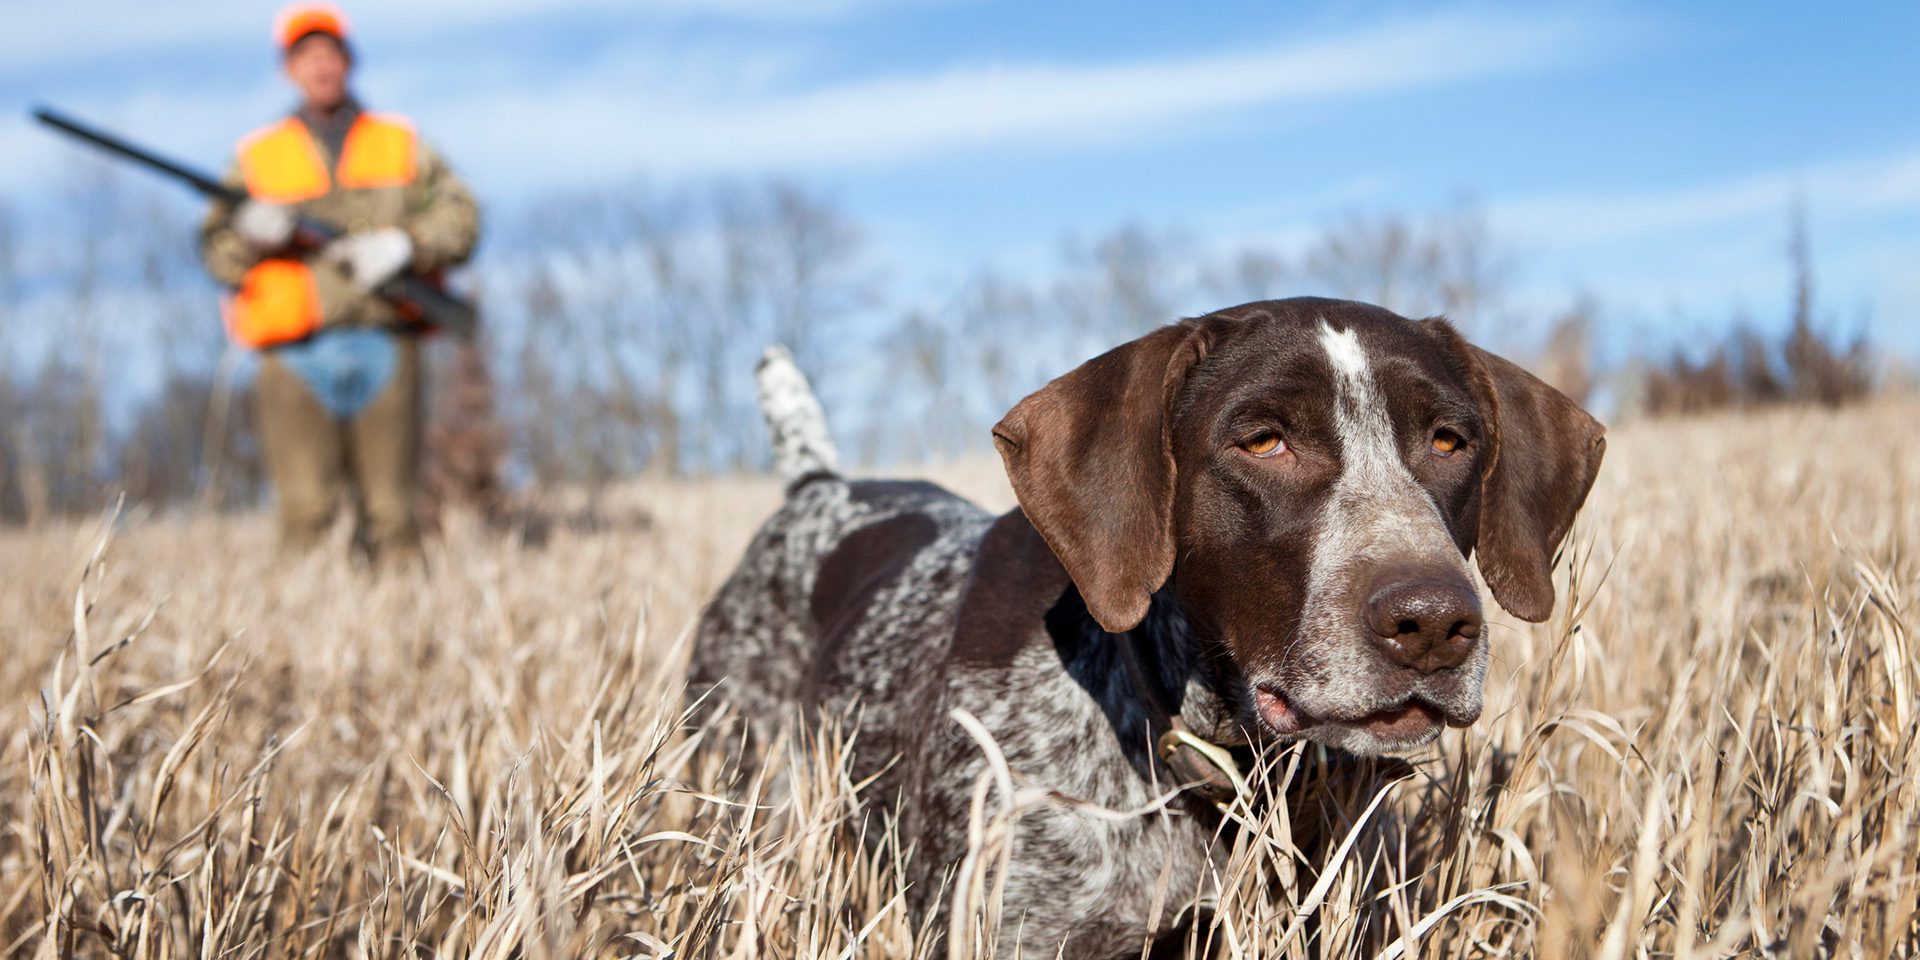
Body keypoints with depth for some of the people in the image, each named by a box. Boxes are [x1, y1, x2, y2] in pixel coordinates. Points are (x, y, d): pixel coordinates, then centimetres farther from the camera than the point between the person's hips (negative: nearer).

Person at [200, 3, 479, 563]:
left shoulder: (400, 143, 17)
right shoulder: (257, 156, 15)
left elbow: (460, 217, 8)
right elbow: (217, 253, 11)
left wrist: (401, 244, -9)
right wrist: (253, 233, -11)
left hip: (384, 349, 1)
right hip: (298, 355, -1)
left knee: (389, 512, 0)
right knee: (306, 510, -12)